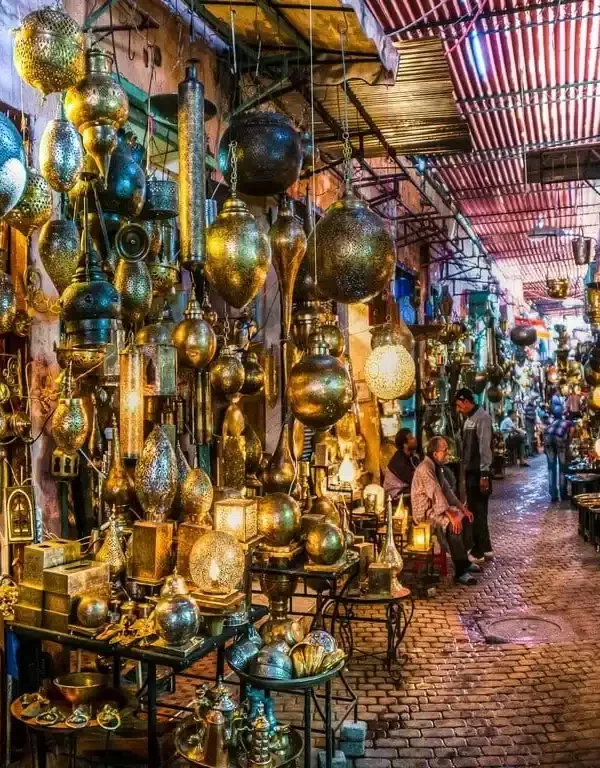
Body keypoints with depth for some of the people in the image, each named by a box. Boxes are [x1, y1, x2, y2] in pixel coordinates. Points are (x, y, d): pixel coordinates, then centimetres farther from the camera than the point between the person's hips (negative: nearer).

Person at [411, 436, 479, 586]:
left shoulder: (437, 466, 9)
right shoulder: (425, 468, -22)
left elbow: (447, 489, 13)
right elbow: (436, 494, -28)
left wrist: (462, 507, 6)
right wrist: (451, 515, -30)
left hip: (436, 506, 10)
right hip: (425, 511, -10)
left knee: (465, 518, 5)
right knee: (453, 525, -28)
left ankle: (464, 560, 14)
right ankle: (460, 572, -22)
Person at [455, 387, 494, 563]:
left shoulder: (482, 417, -14)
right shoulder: (468, 419, 13)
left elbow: (484, 447, -19)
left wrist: (484, 474, -21)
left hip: (479, 473, -9)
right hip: (470, 472, 9)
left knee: (478, 511, -2)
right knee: (475, 510, 14)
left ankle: (478, 552, 6)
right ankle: (486, 549, 24)